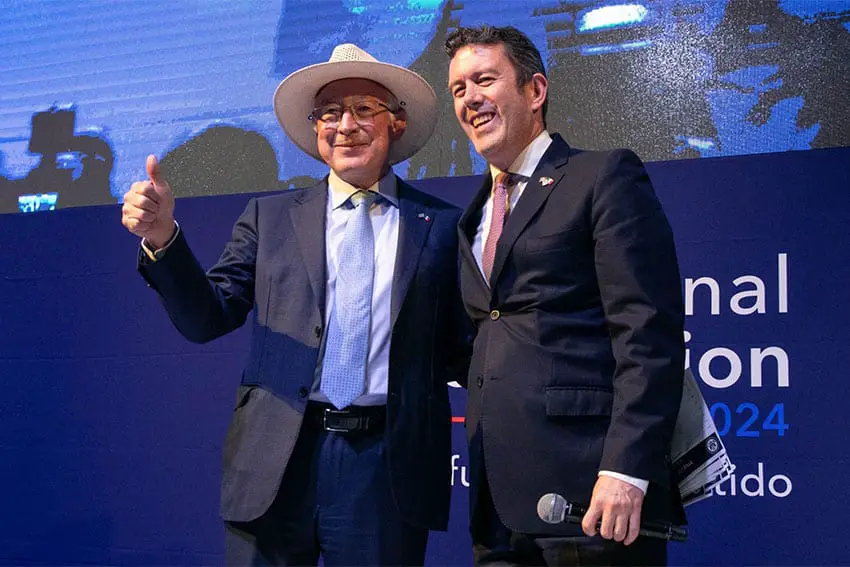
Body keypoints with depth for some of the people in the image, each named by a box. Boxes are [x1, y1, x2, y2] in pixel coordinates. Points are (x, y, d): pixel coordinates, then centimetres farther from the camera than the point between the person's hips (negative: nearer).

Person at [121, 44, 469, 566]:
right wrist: (162, 237, -10)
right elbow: (206, 319, 5)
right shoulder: (270, 217, 11)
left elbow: (459, 351, 8)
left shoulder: (443, 226, 7)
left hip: (390, 468, -1)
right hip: (277, 465, 1)